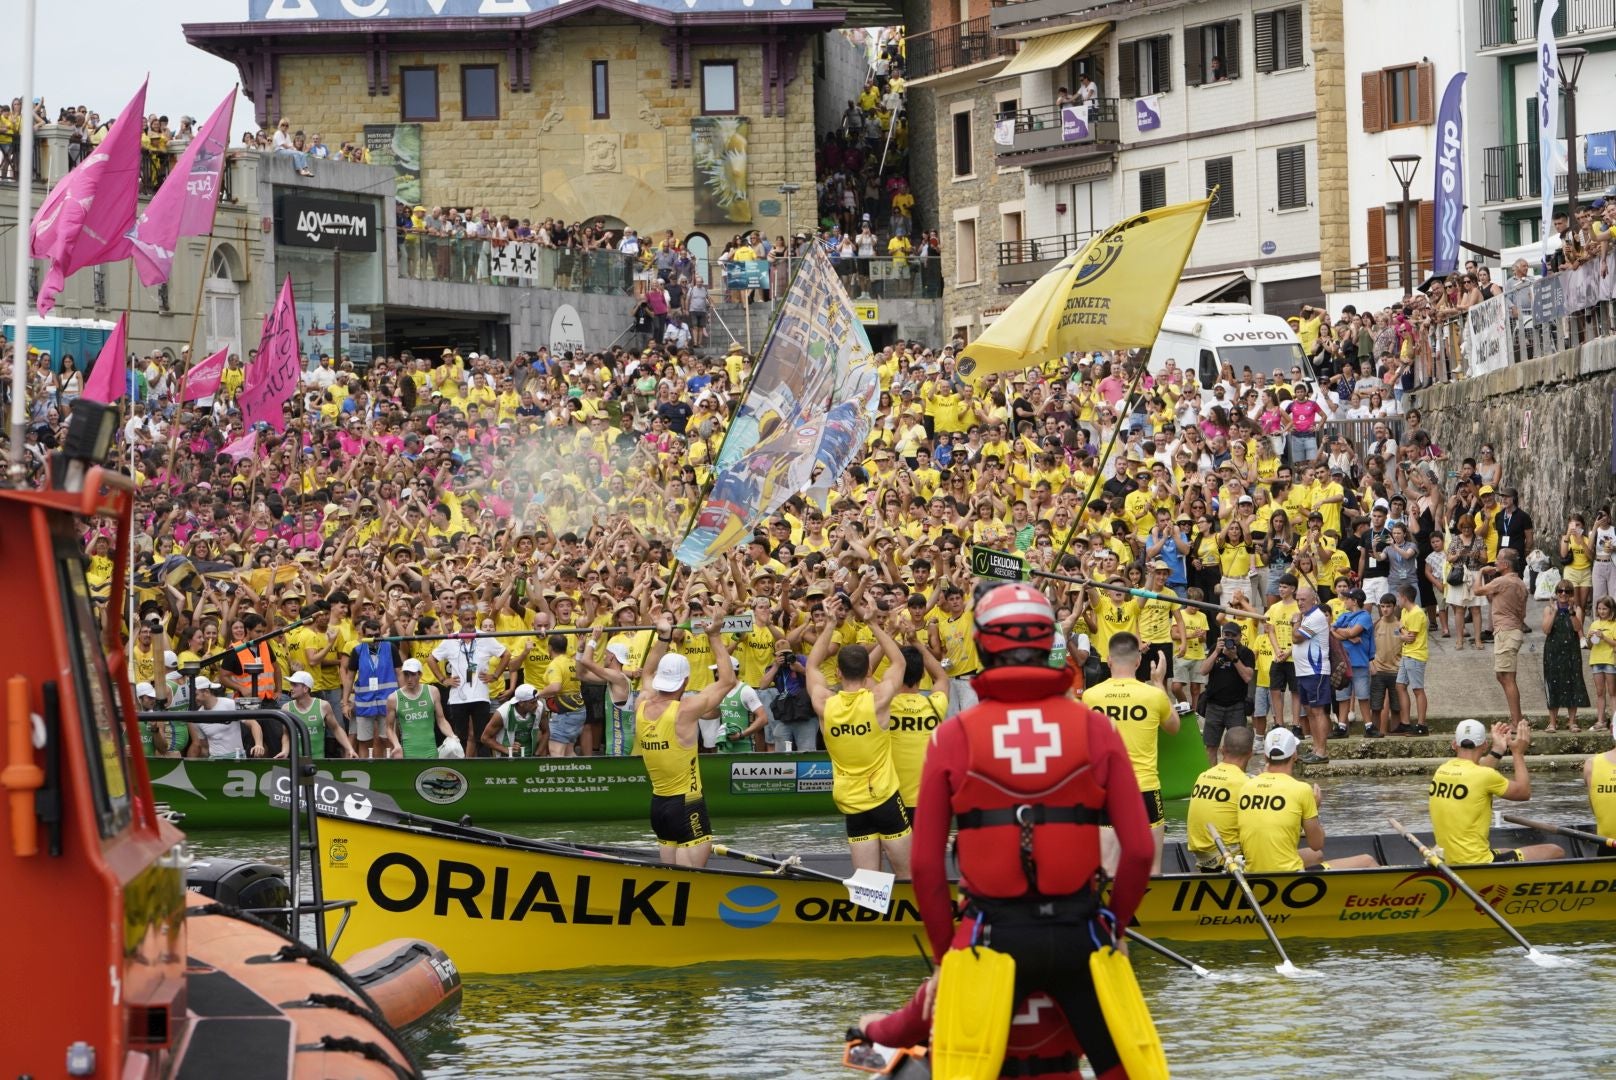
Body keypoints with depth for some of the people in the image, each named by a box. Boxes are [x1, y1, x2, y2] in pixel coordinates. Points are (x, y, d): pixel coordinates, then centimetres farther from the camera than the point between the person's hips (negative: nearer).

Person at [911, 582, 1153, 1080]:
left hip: (991, 933, -1)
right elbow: (1139, 851, -2)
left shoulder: (954, 736, -1)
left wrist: (945, 954, 10)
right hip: (1076, 933, 1)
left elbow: (926, 864, -2)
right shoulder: (1096, 728, 0)